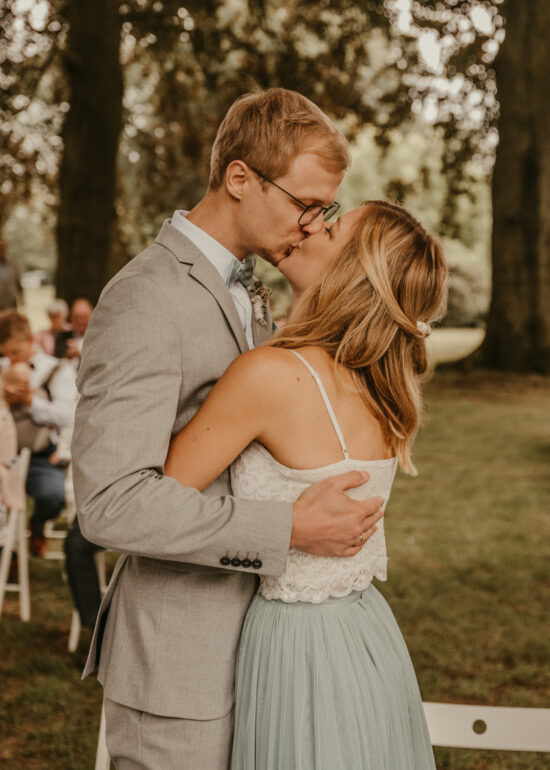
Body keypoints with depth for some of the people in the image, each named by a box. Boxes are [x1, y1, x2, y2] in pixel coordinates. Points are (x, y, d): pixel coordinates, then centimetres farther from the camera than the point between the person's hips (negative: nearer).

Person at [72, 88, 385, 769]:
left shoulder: (247, 290, 12)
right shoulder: (144, 302, -20)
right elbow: (110, 501, -28)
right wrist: (290, 529, -26)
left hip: (246, 645, 9)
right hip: (177, 663, -9)